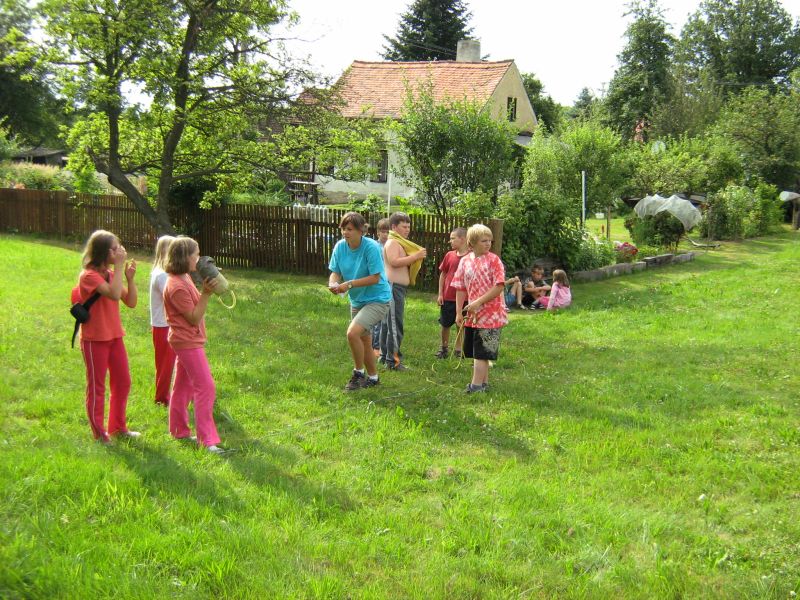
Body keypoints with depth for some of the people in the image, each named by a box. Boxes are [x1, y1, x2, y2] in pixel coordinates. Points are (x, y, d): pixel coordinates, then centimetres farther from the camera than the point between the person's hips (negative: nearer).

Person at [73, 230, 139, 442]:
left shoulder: (112, 274, 7)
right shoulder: (89, 275, -16)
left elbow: (131, 302, 4)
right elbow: (114, 294, -32)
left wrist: (130, 278, -9)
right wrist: (119, 266, -26)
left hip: (114, 336, 8)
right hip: (94, 339, -8)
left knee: (123, 382, 13)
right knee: (97, 386, 4)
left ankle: (118, 427, 27)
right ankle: (99, 433, 15)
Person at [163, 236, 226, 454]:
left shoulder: (185, 279, 8)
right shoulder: (177, 287, -23)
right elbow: (194, 318, -21)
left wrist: (206, 289, 6)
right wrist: (206, 294, -25)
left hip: (189, 340, 10)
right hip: (187, 342, -10)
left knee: (184, 386, 18)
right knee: (206, 387, -10)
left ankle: (179, 430, 30)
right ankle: (207, 439, -7)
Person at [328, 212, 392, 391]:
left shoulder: (371, 247, -23)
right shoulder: (340, 246, -5)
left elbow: (375, 278, -24)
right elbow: (335, 272, -1)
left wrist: (349, 284, -28)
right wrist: (333, 284, -23)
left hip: (377, 299, -7)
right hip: (357, 300, 7)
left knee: (352, 333, -24)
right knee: (364, 341, 18)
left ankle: (359, 373, -4)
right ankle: (373, 378, 38)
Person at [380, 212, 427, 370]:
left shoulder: (399, 243, 20)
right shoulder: (392, 242, -12)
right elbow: (394, 262, -26)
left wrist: (416, 258, 3)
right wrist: (416, 256, -23)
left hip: (398, 287, 11)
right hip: (394, 286, -11)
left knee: (388, 322, 15)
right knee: (395, 324, -11)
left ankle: (385, 355, 23)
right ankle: (393, 360, -10)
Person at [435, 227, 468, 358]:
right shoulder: (449, 255, 0)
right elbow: (442, 274, 7)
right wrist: (440, 294, 3)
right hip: (447, 297, 2)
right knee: (445, 324, 10)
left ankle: (458, 350, 22)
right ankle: (444, 348, 26)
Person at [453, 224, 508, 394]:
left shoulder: (493, 259, -8)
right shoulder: (465, 261, 5)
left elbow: (499, 287, -14)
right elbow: (460, 289, 8)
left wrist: (478, 302, -18)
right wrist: (459, 312, 4)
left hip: (490, 314, -5)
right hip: (473, 315, 5)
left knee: (481, 352, -5)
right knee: (475, 352, 12)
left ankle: (477, 385, -2)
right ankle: (483, 382, 24)